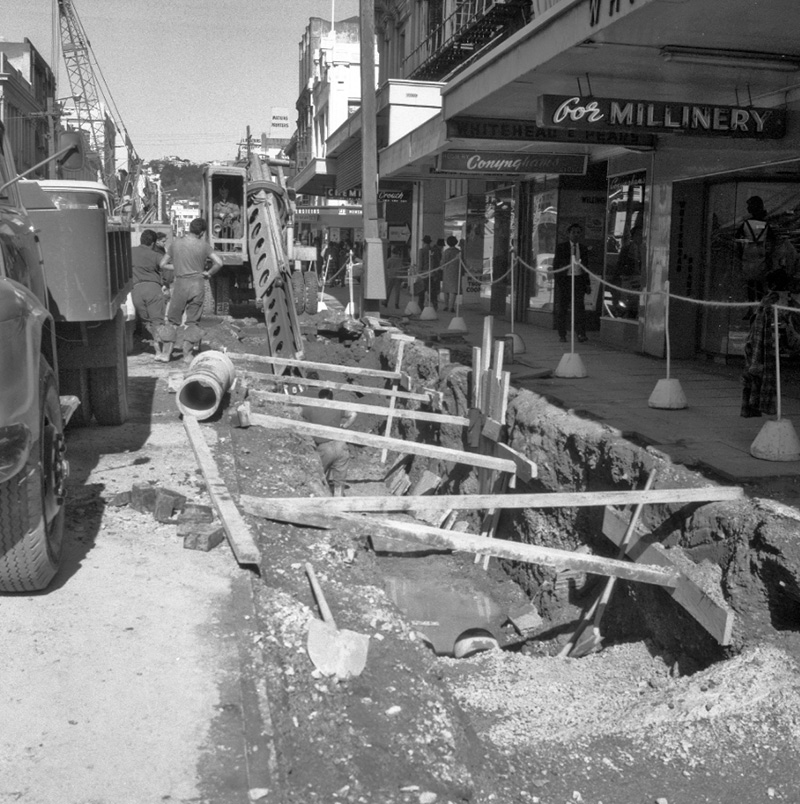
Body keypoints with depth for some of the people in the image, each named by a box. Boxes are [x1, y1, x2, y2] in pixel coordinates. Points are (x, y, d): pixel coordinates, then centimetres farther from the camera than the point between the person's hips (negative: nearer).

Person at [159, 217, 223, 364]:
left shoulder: (176, 243, 1)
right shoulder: (203, 245, -4)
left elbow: (162, 264, 6)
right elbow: (219, 262, -11)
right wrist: (208, 273, 2)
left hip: (180, 283, 1)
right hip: (197, 284, -1)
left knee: (173, 319, 12)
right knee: (191, 321, 8)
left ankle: (166, 352, 10)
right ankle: (187, 354, 7)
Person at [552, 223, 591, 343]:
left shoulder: (584, 249, 14)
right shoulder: (561, 247, 6)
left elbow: (586, 267, 17)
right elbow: (556, 265, 3)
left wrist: (588, 284, 12)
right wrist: (556, 281, -6)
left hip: (579, 280, 1)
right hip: (564, 280, -1)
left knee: (579, 307, -10)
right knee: (562, 308, 2)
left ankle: (581, 334, -11)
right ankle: (562, 335, 10)